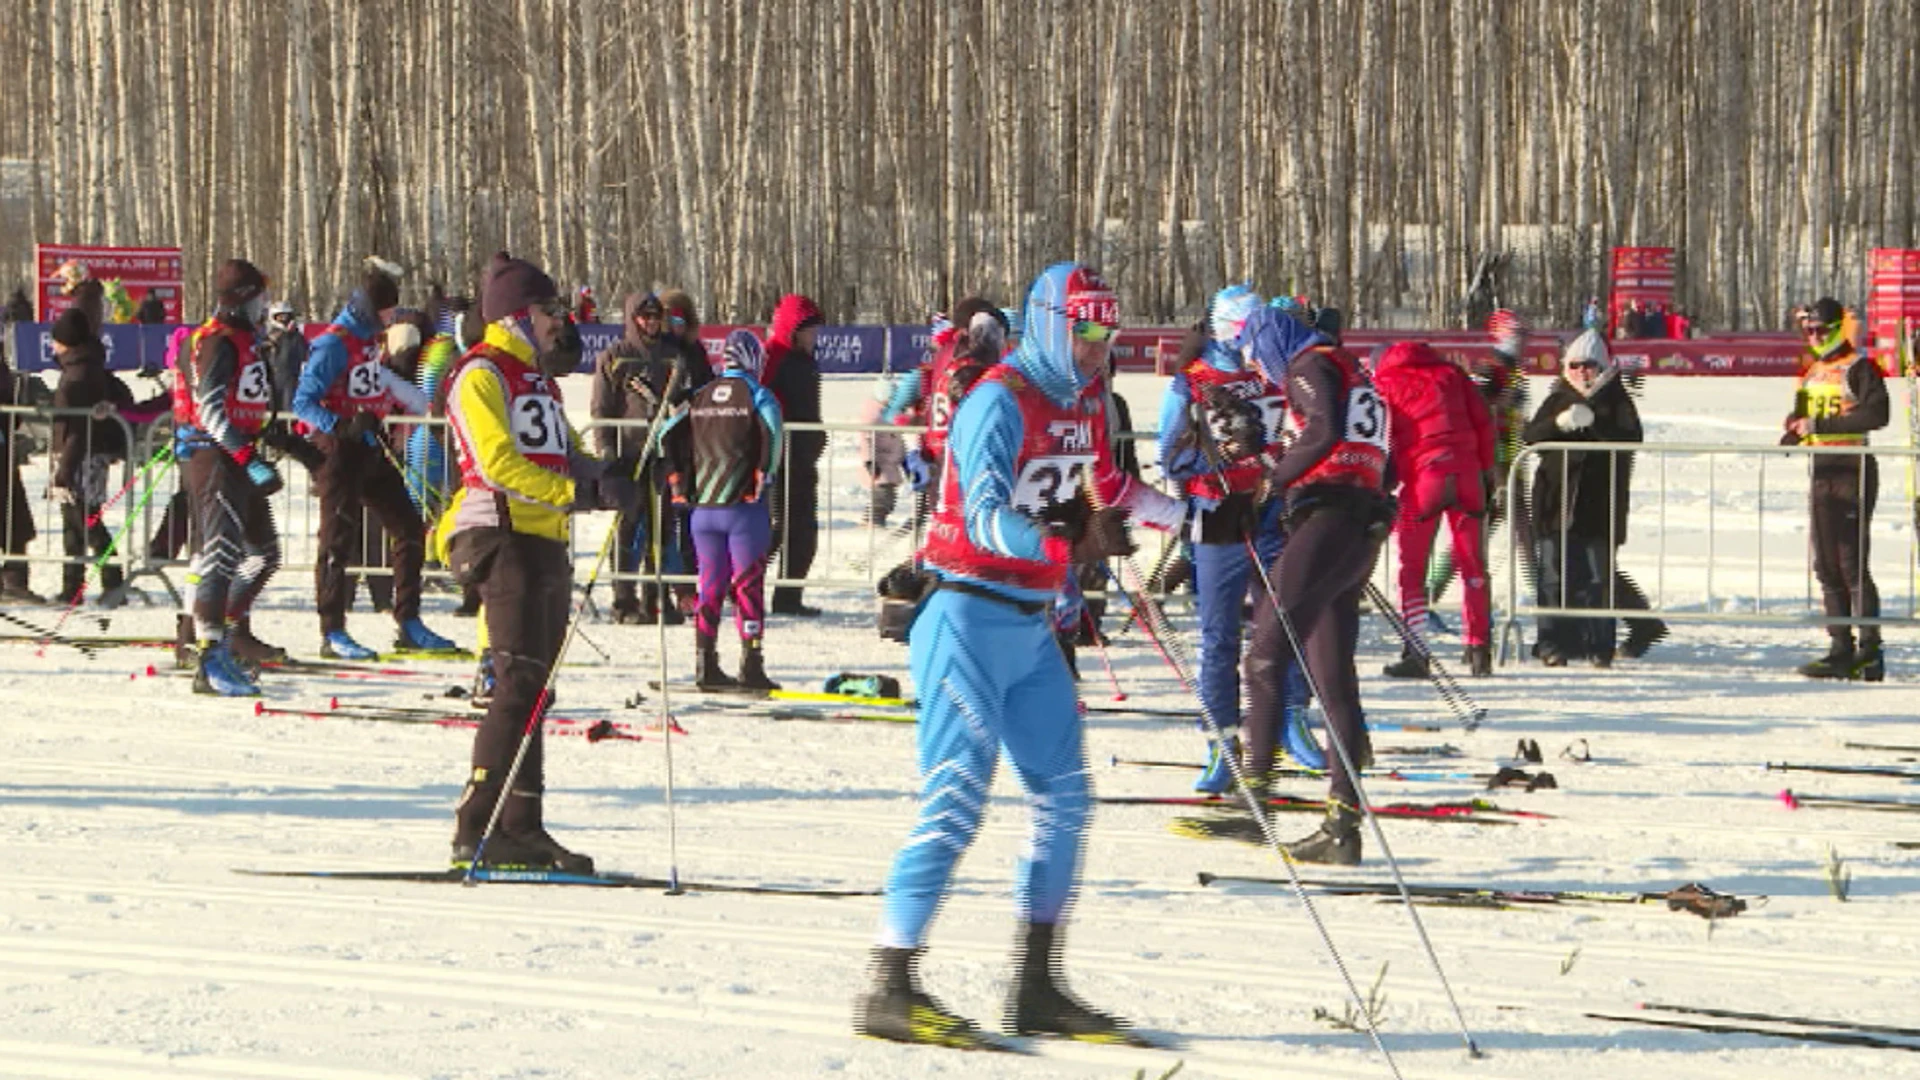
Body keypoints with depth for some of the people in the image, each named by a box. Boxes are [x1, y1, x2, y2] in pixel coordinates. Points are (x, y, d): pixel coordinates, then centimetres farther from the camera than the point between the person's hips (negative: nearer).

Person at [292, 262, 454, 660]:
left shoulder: (372, 341, 12)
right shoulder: (334, 344, -15)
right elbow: (303, 403, -18)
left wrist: (428, 407, 40)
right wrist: (342, 426, -32)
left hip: (370, 448, 9)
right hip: (337, 449, -9)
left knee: (409, 529, 8)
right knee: (339, 538, -8)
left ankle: (409, 624, 15)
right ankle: (332, 634, -4)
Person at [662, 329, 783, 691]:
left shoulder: (700, 397, 10)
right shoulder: (757, 396, -4)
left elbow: (670, 435, 7)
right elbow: (772, 437, -18)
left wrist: (680, 488, 10)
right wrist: (763, 481, -8)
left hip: (703, 508, 4)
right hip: (744, 507, -4)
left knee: (710, 583, 11)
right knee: (748, 584, -1)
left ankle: (706, 665, 9)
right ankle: (751, 666, -4)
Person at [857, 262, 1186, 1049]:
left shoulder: (1081, 406, 10)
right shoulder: (1001, 403, -16)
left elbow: (1101, 486, 31)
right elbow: (988, 520, -29)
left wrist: (1173, 511, 29)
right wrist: (1067, 544, -41)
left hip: (1030, 628, 9)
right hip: (972, 621, -9)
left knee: (1063, 799, 8)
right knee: (956, 803, -13)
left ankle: (1036, 990, 15)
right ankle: (891, 989, -11)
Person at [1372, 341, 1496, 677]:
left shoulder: (1385, 384, 10)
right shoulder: (1449, 372, 16)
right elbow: (1483, 421, 11)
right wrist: (1487, 469, 16)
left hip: (1422, 476, -3)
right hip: (1467, 474, 3)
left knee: (1411, 568, 4)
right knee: (1473, 565, 11)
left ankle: (1415, 653, -5)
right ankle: (1479, 652, 11)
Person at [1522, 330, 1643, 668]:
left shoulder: (1616, 400, 5)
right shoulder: (1558, 399, 11)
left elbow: (1631, 437, -10)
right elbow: (1530, 437, 1)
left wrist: (1594, 423, -25)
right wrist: (1558, 423, -19)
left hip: (1601, 503, -2)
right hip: (1558, 500, 2)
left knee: (1599, 577, -2)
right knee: (1555, 575, -1)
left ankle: (1599, 646, 3)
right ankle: (1553, 643, 4)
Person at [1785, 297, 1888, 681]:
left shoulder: (1859, 368, -9)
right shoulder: (1813, 371, 16)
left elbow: (1877, 414, -22)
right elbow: (1802, 416, 26)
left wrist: (1820, 425, -21)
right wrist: (1791, 437, 2)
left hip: (1853, 472, -9)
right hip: (1822, 472, 9)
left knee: (1852, 564, -11)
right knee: (1827, 566, 8)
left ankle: (1870, 652, -10)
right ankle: (1842, 650, 11)